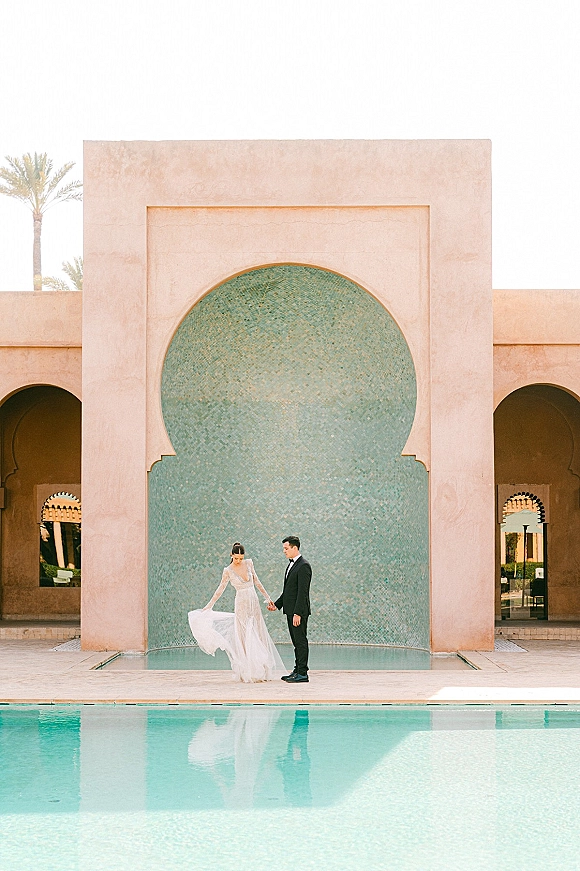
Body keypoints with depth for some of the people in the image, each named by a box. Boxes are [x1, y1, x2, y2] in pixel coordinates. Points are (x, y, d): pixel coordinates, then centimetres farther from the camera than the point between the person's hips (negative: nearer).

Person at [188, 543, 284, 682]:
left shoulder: (249, 563, 4)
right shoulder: (228, 571, -6)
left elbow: (257, 582, 12)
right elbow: (220, 590, -3)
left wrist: (267, 597, 12)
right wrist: (208, 606, -6)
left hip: (254, 603, 4)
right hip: (241, 604, -4)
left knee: (258, 635, 5)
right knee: (244, 637, -3)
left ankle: (262, 670, 11)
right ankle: (247, 672, 2)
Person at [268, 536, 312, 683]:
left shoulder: (303, 566, -14)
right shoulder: (291, 565, 17)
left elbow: (302, 592, -19)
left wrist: (297, 613, -23)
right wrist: (277, 604, 15)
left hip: (299, 611, -10)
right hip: (290, 610, 10)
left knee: (300, 641, -6)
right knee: (296, 642, 13)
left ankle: (302, 673, -3)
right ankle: (297, 671, 19)